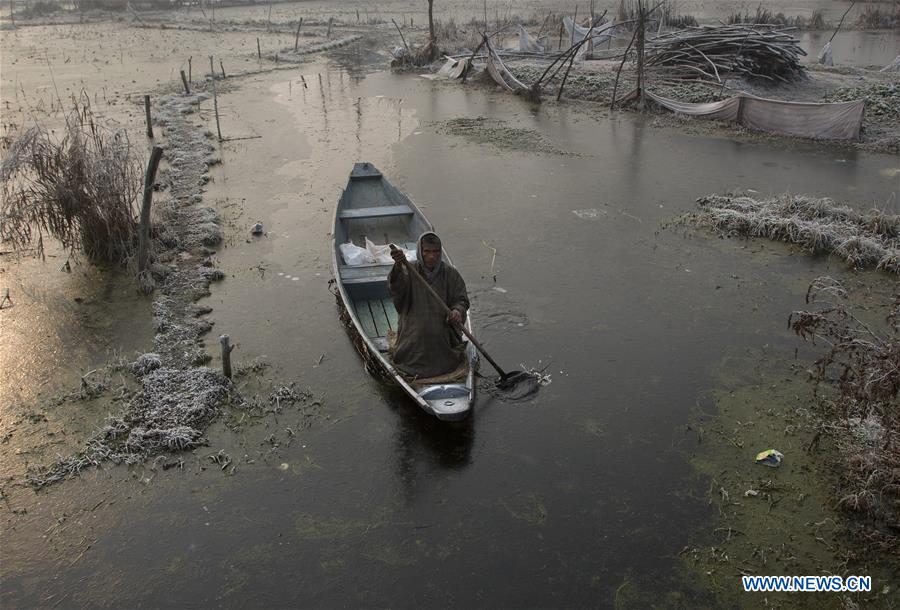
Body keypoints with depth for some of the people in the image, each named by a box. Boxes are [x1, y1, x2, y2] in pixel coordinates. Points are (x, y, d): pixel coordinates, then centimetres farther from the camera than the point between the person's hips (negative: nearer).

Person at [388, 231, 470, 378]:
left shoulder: (450, 272, -2)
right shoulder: (409, 271, -7)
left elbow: (461, 299, -1)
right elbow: (397, 289, -28)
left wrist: (458, 311, -25)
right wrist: (398, 266, -48)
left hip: (443, 334, 1)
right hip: (414, 332, -1)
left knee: (445, 365, 2)